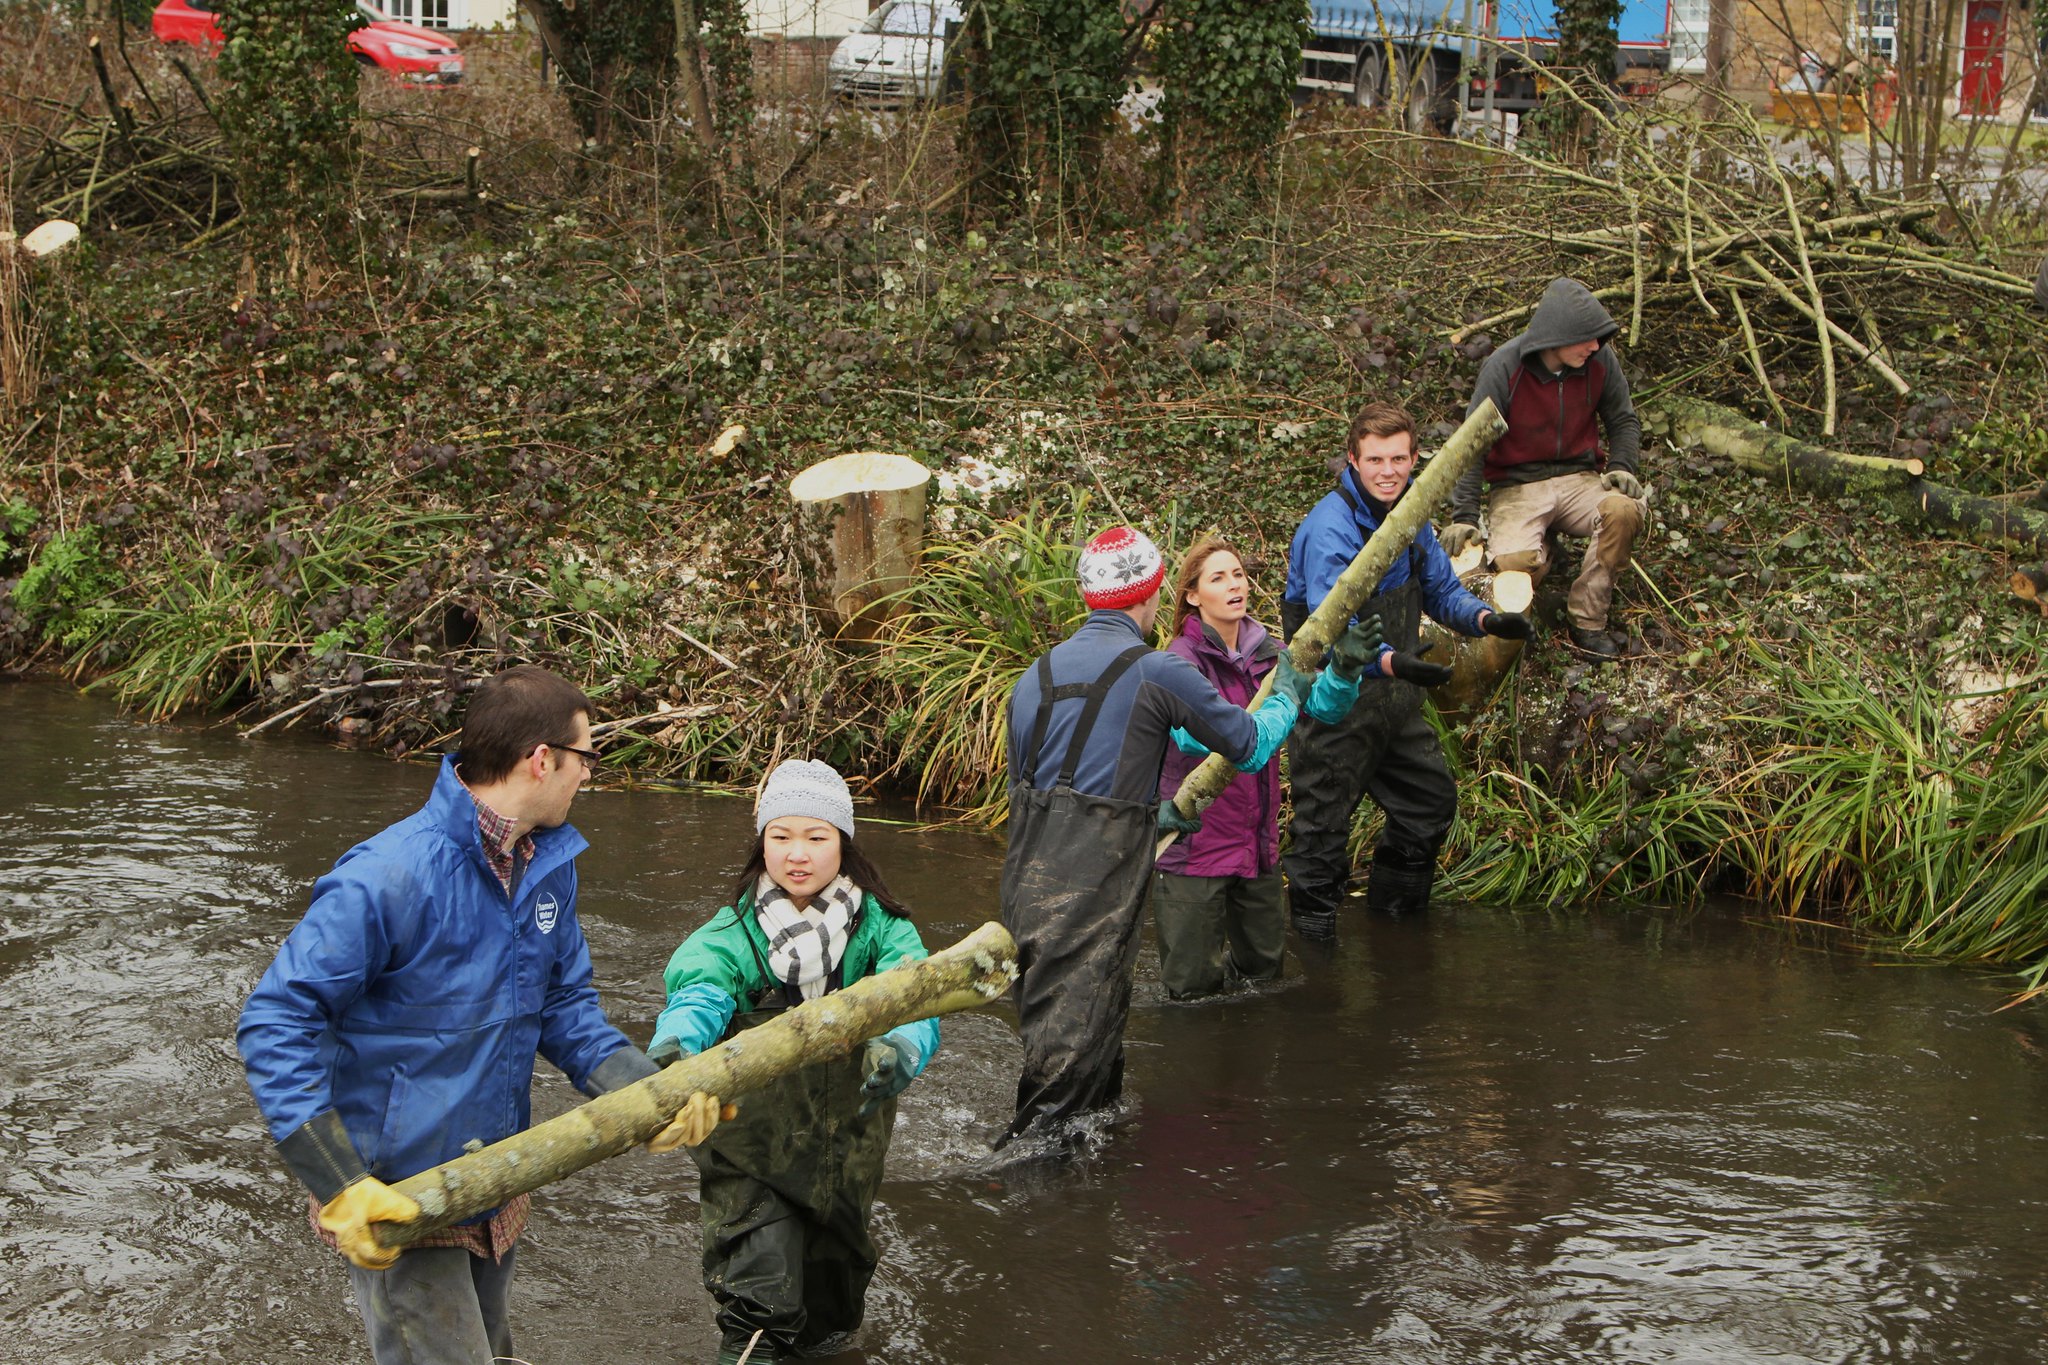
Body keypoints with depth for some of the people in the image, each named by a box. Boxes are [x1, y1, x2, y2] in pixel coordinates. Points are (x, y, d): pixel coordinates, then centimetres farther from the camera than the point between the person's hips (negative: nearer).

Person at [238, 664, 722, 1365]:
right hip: (396, 1201, -8)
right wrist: (341, 1188, -32)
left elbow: (565, 1005, 8)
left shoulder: (550, 865, 0)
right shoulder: (389, 876, -26)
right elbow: (275, 1024, -26)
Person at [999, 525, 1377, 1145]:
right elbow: (1251, 745, 4)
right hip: (1092, 898, -7)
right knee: (1069, 1047, -2)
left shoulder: (1035, 674, 12)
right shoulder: (1157, 671, -7)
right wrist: (1288, 695, 27)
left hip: (1024, 884, 7)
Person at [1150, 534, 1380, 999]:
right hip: (1195, 841, -6)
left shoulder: (1266, 652, 3)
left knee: (1264, 973, 17)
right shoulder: (1182, 660, -15)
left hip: (1257, 838, 6)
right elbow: (1194, 735, -32)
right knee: (1195, 988, 2)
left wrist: (1343, 672, -33)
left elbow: (1324, 705, -10)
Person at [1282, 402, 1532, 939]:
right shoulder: (1329, 530, -25)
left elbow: (1441, 588, 12)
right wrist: (1392, 661, -53)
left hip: (1393, 697, 8)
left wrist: (1484, 618, -10)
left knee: (1432, 800, 18)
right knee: (1324, 824, -1)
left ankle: (1393, 913, 37)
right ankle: (1313, 933, 15)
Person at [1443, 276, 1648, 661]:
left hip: (1578, 479, 3)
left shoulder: (1600, 362, -3)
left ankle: (1587, 621, -17)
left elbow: (1624, 420, 15)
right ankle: (1539, 543, 8)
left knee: (1625, 510, -31)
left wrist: (1621, 466, -5)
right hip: (1516, 486, -3)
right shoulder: (1504, 368, -13)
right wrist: (1464, 515, -16)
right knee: (1516, 563, -33)